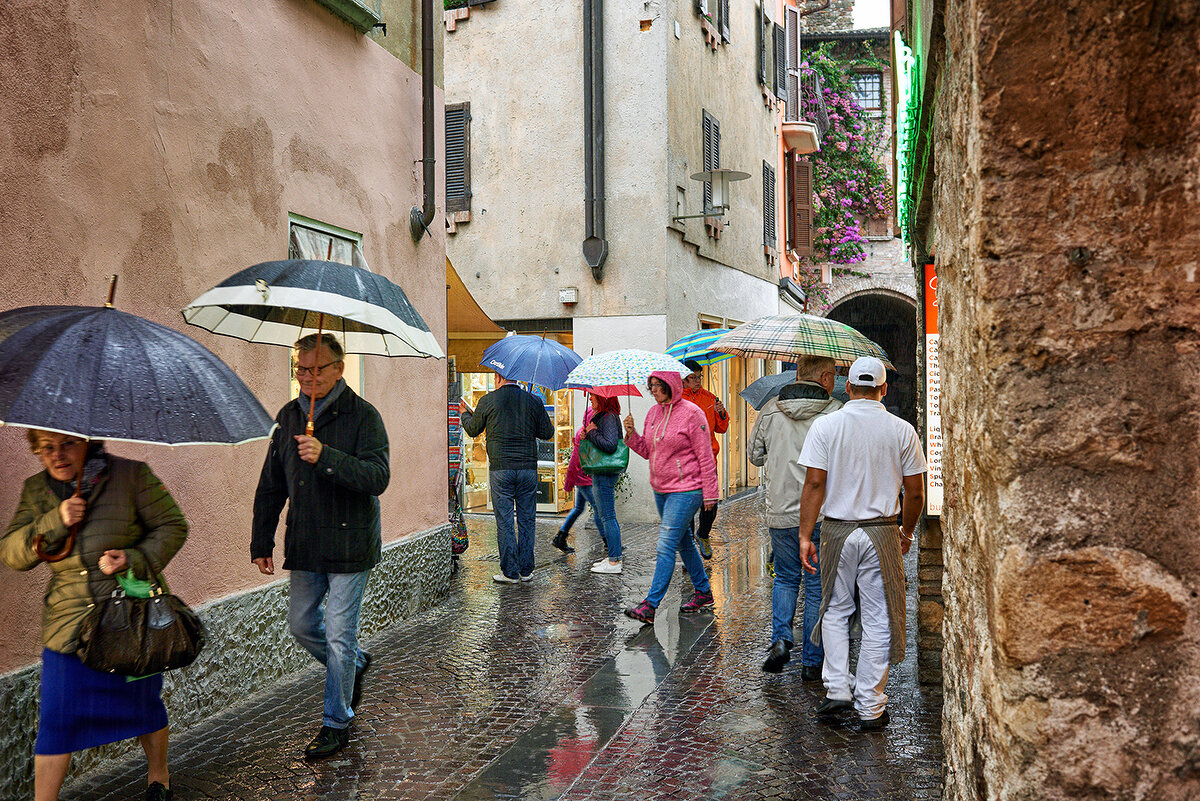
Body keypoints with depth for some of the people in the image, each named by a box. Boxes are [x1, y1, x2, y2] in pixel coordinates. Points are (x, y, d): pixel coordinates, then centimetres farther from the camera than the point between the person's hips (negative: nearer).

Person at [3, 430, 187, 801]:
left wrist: (137, 559, -21)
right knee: (56, 719, 2)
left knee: (144, 703, 13)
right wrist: (54, 523, -16)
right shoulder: (36, 490, 5)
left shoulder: (131, 475, -6)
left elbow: (173, 526, -5)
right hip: (68, 626, 2)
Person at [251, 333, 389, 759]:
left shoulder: (362, 416, -11)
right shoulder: (288, 416, 7)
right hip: (304, 546, 6)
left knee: (338, 635, 0)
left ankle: (336, 724, 17)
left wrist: (326, 457, -34)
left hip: (349, 545, -6)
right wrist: (261, 541, 11)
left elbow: (378, 477, -22)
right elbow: (271, 485, 13)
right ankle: (356, 664, 42)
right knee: (301, 624, 15)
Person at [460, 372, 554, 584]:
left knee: (504, 522, 3)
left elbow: (473, 430, 12)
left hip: (500, 468, -2)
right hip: (528, 468, 3)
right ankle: (526, 570, 14)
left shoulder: (488, 401, -1)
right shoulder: (534, 401, 5)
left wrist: (465, 414, 32)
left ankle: (510, 572, 5)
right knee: (526, 520, 10)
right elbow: (548, 433, 10)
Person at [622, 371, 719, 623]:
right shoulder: (653, 413, 9)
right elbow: (647, 451, 14)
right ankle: (703, 592, 32)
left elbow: (705, 456, -11)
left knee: (666, 545, -11)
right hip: (660, 489, 8)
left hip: (685, 491, -8)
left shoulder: (691, 414, -13)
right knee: (684, 543, 17)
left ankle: (650, 605, -10)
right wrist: (631, 434, -4)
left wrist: (709, 494, -11)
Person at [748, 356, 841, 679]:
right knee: (818, 586, 9)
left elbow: (755, 455, 12)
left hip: (780, 513, 2)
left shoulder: (770, 411, 2)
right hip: (823, 514, -2)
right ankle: (811, 662, 15)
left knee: (785, 577, 21)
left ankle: (780, 639, 4)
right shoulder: (837, 414, -6)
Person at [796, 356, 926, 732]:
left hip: (836, 531, 0)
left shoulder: (825, 425, -5)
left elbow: (814, 483, -9)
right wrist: (906, 532, 16)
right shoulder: (902, 430, -2)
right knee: (877, 618, 7)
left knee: (835, 611, 17)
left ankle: (837, 689, 15)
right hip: (882, 532, 0)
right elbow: (915, 492, 1)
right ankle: (870, 706, 12)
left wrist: (805, 535, -5)